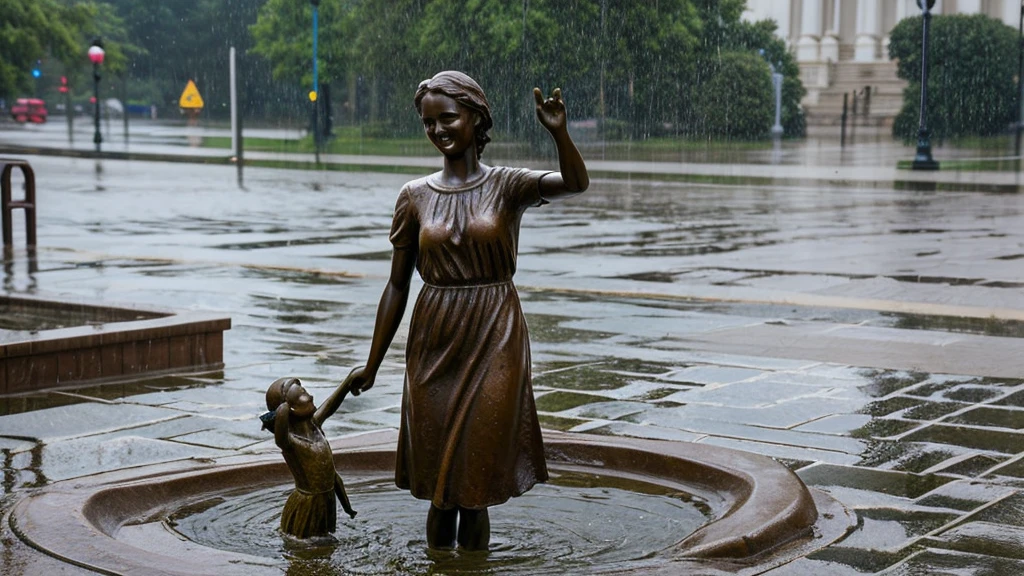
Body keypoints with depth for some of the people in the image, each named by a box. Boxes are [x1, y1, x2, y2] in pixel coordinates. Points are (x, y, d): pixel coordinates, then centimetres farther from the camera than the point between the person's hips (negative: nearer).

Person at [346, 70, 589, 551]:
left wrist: (558, 133, -40)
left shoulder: (507, 186, -2)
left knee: (478, 480, 2)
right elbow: (397, 286, 8)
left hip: (495, 341, -2)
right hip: (435, 344, 2)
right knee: (437, 482, 7)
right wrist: (372, 364, 10)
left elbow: (576, 184, -21)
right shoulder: (415, 196, 4)